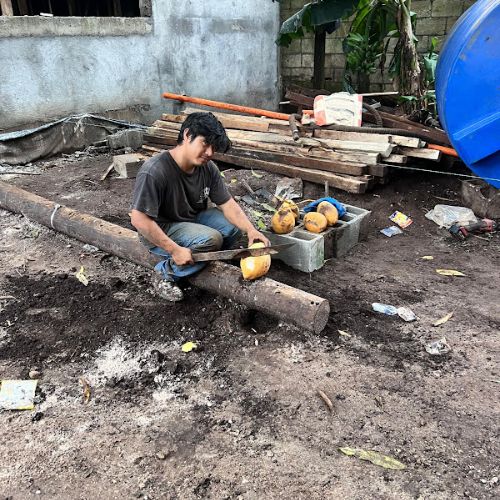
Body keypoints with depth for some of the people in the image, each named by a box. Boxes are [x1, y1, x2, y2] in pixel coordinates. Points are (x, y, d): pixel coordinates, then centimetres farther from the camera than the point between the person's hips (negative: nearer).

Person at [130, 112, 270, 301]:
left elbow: (227, 203, -5)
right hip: (160, 232, -7)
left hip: (193, 219, 7)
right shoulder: (153, 172, -29)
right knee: (210, 240, -27)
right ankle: (166, 273, -7)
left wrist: (251, 230, -21)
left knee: (234, 226, -10)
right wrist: (175, 249, -30)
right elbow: (139, 219, -29)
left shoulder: (208, 168, -9)